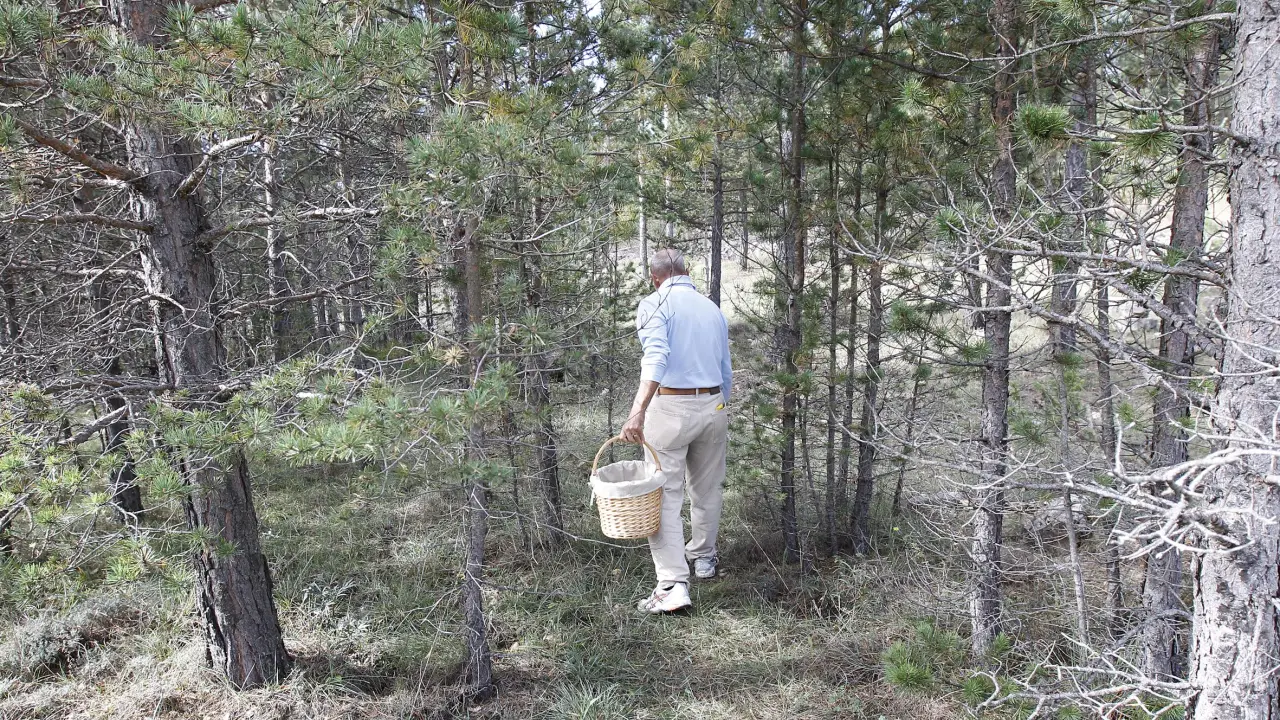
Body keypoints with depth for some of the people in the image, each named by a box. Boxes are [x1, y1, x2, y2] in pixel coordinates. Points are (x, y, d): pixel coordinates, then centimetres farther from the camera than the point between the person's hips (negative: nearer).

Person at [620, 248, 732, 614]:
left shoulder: (654, 305, -6)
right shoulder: (713, 309, 12)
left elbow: (656, 356, -24)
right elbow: (726, 371, 15)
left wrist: (638, 411, -32)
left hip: (670, 407, -5)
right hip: (713, 405, 6)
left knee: (666, 496, -2)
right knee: (707, 488, 20)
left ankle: (673, 584, -8)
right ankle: (704, 556, 38)